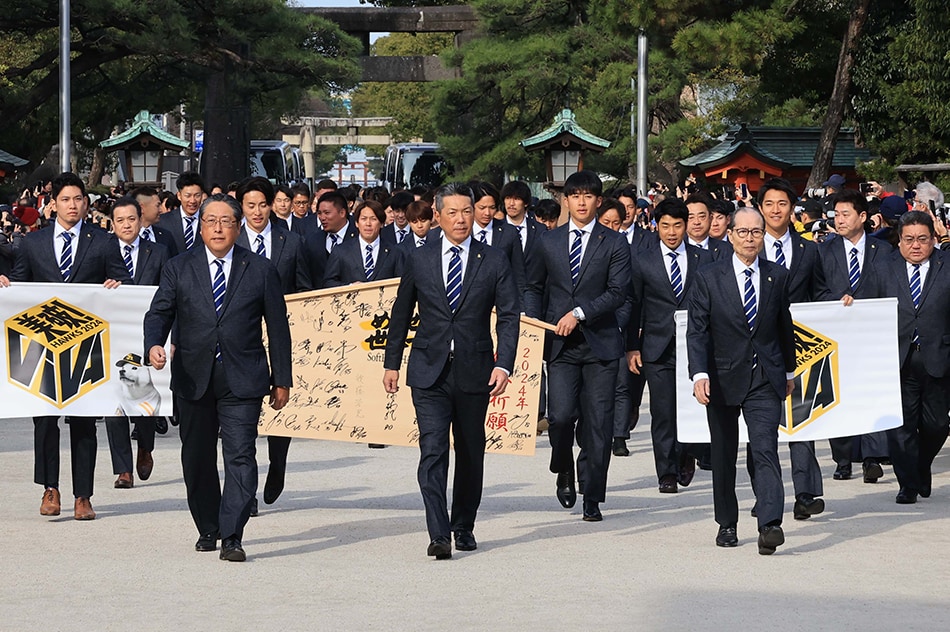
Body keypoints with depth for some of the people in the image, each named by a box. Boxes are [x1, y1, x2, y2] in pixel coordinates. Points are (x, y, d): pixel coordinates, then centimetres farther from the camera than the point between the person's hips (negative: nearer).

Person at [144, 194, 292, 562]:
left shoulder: (261, 271, 5)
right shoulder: (179, 269, 7)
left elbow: (278, 327, 7)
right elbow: (159, 313, 3)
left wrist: (282, 380, 5)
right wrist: (155, 344, -20)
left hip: (242, 380, -2)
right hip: (193, 379, 2)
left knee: (240, 456, -12)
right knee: (197, 460, 10)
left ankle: (232, 537, -14)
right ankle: (208, 530, 26)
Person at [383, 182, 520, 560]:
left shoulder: (494, 262, 1)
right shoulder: (418, 260, 4)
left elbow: (509, 317, -2)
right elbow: (401, 314, 13)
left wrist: (503, 365, -14)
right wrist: (392, 362, 12)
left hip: (474, 372, 1)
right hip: (429, 372, -1)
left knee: (471, 453, 11)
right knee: (433, 450, -12)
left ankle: (464, 528, 27)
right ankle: (438, 535, -16)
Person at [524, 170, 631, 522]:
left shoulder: (614, 245, 3)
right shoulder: (548, 243, 11)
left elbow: (618, 293, -5)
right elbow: (533, 287, 20)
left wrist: (579, 313, -15)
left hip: (600, 344, -1)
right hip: (560, 345, 1)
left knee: (598, 424, -2)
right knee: (560, 415, -12)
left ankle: (592, 499, 7)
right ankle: (564, 472, 19)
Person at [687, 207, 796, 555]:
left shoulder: (777, 276, 4)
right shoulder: (708, 277, -2)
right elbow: (696, 330, -7)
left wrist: (788, 370, 21)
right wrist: (699, 374, -19)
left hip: (765, 379, 0)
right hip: (723, 378, 0)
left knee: (766, 449, -15)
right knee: (723, 457, 11)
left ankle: (770, 525, -25)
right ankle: (727, 523, 25)